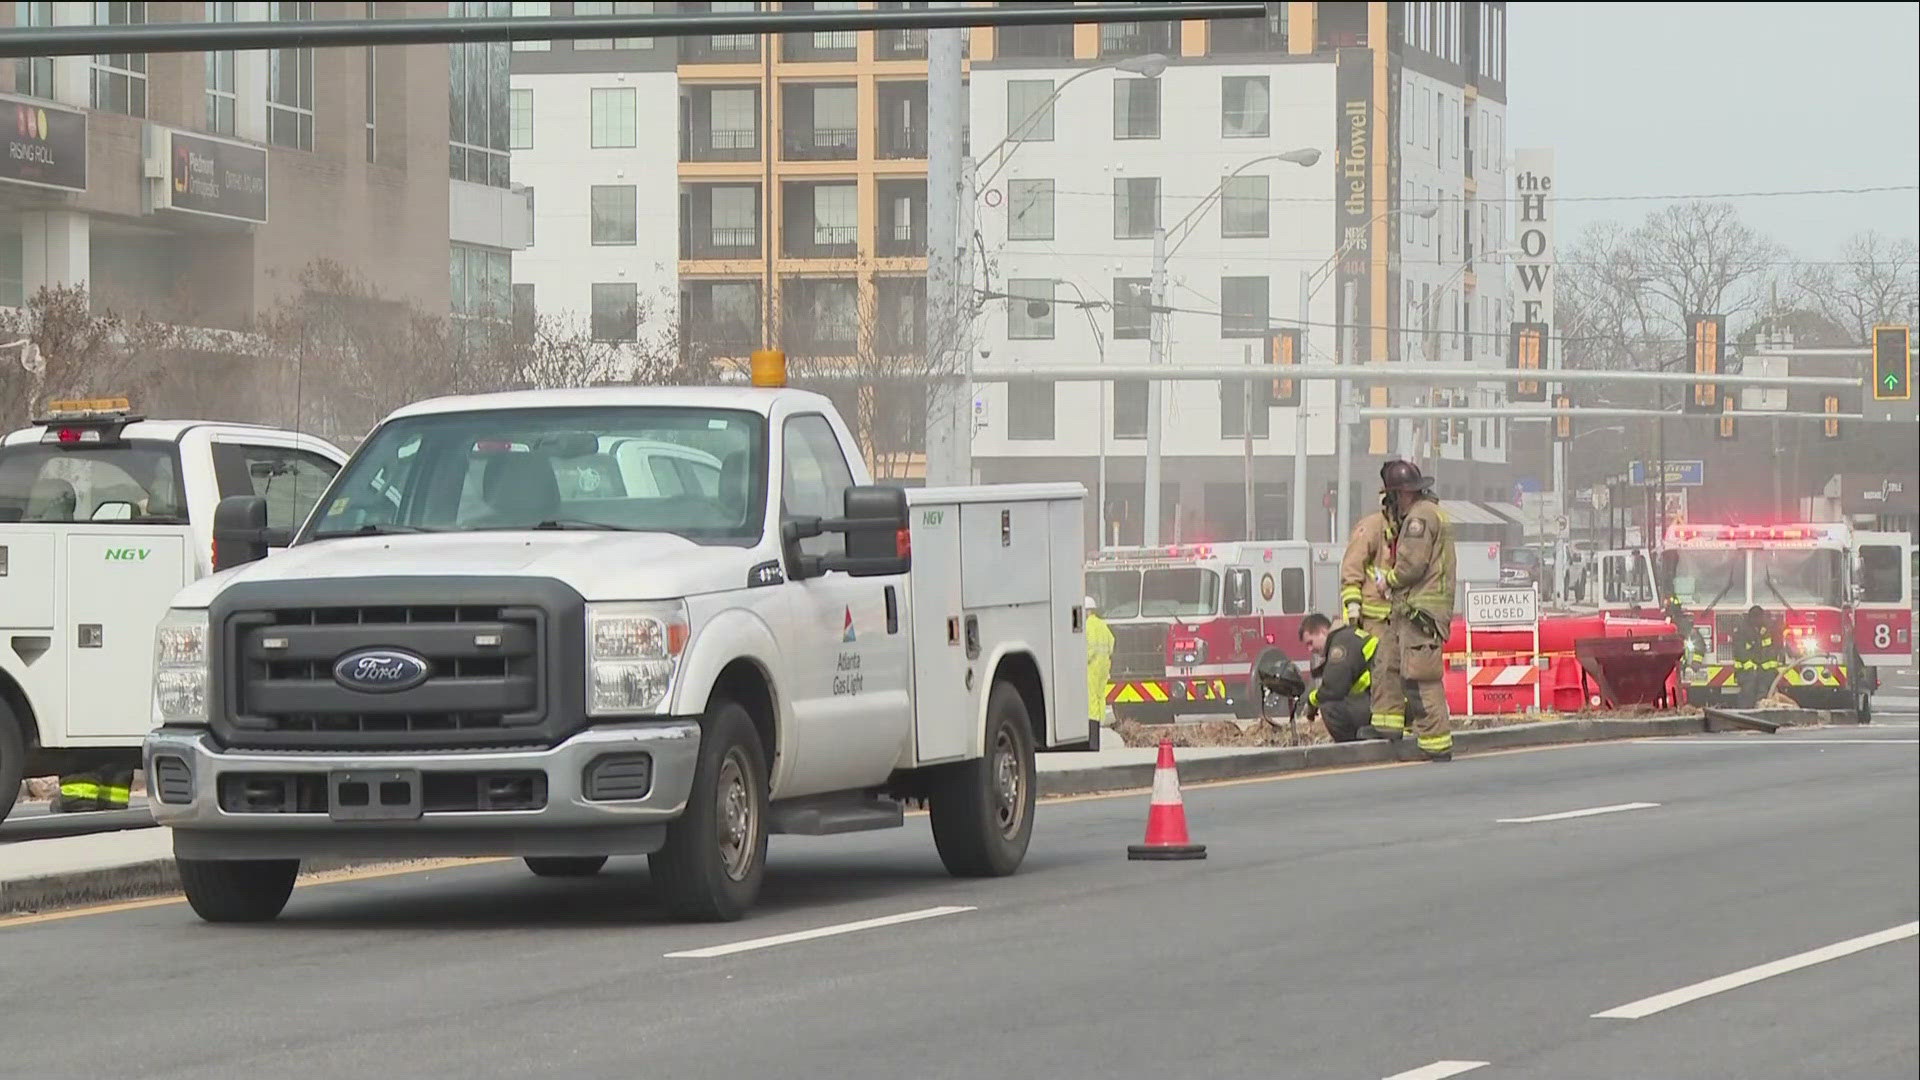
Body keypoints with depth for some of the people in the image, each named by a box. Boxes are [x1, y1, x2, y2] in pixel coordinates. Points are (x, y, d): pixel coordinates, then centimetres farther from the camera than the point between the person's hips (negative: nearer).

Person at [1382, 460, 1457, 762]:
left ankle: (1436, 744, -15)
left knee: (1420, 680, -12)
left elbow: (1411, 564, -18)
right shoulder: (1435, 513, 22)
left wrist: (1389, 581, 0)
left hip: (1420, 610, -11)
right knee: (1426, 680, 14)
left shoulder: (1420, 516, -12)